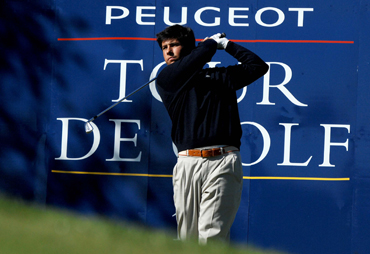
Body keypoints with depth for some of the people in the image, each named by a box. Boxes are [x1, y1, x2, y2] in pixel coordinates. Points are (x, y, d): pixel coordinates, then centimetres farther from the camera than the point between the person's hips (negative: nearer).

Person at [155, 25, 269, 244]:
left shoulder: (221, 76, 19)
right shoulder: (166, 79, 12)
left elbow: (258, 66, 17)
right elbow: (197, 59, -2)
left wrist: (226, 44, 22)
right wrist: (211, 43, 17)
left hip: (223, 162, -1)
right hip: (187, 164, 1)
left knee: (211, 234, -14)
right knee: (187, 237, -1)